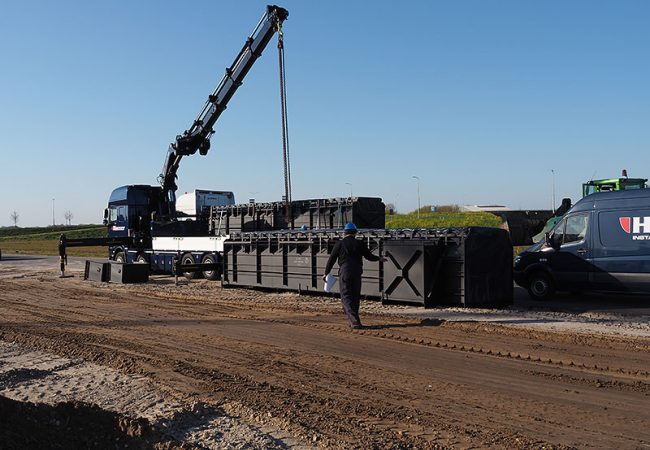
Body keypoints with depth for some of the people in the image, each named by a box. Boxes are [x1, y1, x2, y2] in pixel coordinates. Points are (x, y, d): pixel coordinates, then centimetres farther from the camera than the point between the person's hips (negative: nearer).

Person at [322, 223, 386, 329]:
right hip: (357, 273, 3)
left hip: (344, 272, -3)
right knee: (355, 297, 14)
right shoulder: (359, 244, 6)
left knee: (346, 297, -4)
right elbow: (369, 256, 13)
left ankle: (354, 321, -21)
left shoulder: (339, 244, 2)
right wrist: (379, 258, 32)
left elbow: (331, 259, 1)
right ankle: (354, 320, 18)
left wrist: (326, 273, 10)